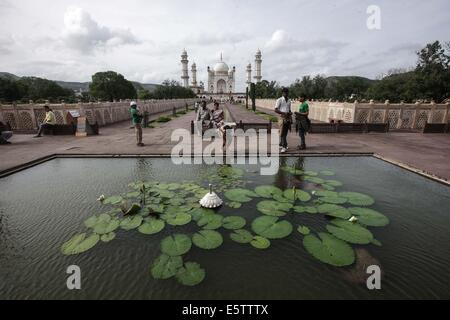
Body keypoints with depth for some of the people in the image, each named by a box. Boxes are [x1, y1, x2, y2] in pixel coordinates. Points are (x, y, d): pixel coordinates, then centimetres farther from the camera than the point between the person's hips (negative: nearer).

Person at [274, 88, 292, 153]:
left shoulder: (289, 100, 16)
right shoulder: (279, 100, -4)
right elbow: (276, 110, -9)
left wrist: (290, 113, 7)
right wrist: (284, 113, -18)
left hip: (288, 118, 6)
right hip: (282, 118, -6)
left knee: (285, 133, 6)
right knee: (282, 133, -9)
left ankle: (282, 145, 14)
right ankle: (283, 146, -7)